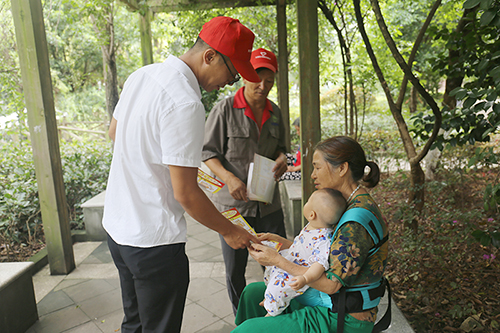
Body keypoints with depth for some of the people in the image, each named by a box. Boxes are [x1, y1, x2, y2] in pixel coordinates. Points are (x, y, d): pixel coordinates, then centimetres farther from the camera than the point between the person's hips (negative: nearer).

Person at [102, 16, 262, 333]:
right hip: (153, 241, -9)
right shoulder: (185, 104, -25)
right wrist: (229, 230, -9)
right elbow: (185, 194, -23)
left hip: (116, 225, 9)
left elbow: (114, 132, 18)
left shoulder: (142, 75, 3)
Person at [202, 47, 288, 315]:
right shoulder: (226, 109, -7)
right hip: (233, 203, -4)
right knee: (235, 272, 10)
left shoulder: (275, 112, 8)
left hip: (268, 203, 4)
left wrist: (281, 159, -4)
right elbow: (208, 152, -6)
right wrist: (229, 178, -23)